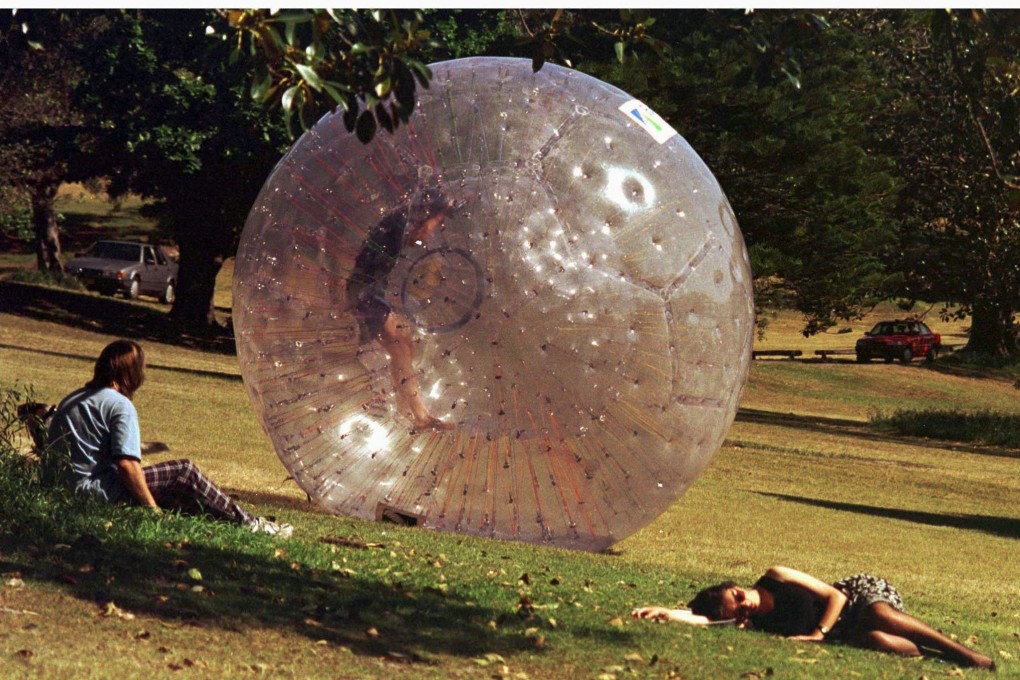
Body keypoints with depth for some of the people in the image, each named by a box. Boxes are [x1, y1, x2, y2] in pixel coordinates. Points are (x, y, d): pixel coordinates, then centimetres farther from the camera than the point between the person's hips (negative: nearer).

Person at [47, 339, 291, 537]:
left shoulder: (70, 400, 16)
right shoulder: (120, 405, -12)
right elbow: (126, 464, -21)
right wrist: (153, 508, -13)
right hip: (100, 492, -10)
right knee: (185, 473, -1)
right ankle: (247, 523, 10)